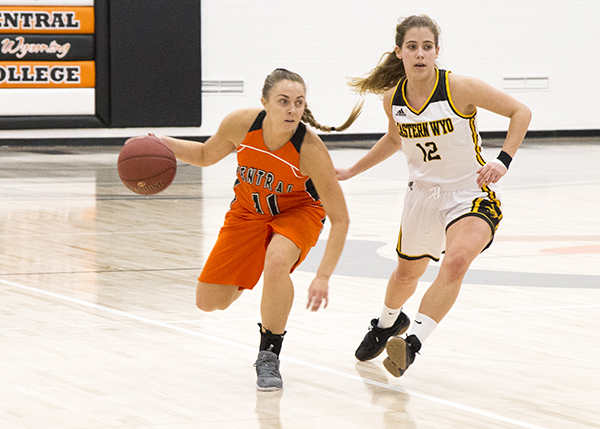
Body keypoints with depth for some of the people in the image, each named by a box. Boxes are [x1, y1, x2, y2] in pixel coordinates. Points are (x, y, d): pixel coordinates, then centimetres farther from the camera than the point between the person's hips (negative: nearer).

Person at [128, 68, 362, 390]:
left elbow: (340, 219, -28)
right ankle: (242, 277, 41)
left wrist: (323, 277, -36)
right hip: (249, 209, 3)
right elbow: (206, 155, -2)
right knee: (209, 303, 2)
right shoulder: (240, 124, -26)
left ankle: (269, 357, -17)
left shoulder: (310, 149, -34)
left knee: (276, 263, -37)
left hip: (298, 210, -3)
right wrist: (165, 144, -21)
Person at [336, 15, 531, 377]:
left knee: (456, 260, -34)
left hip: (471, 194, -5)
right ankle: (388, 323, 57)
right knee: (407, 272, 24)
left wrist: (503, 162, -22)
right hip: (424, 194, 5)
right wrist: (353, 170, 20)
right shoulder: (393, 98, -6)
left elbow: (520, 111, -13)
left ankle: (412, 342, -31)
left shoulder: (460, 88, -21)